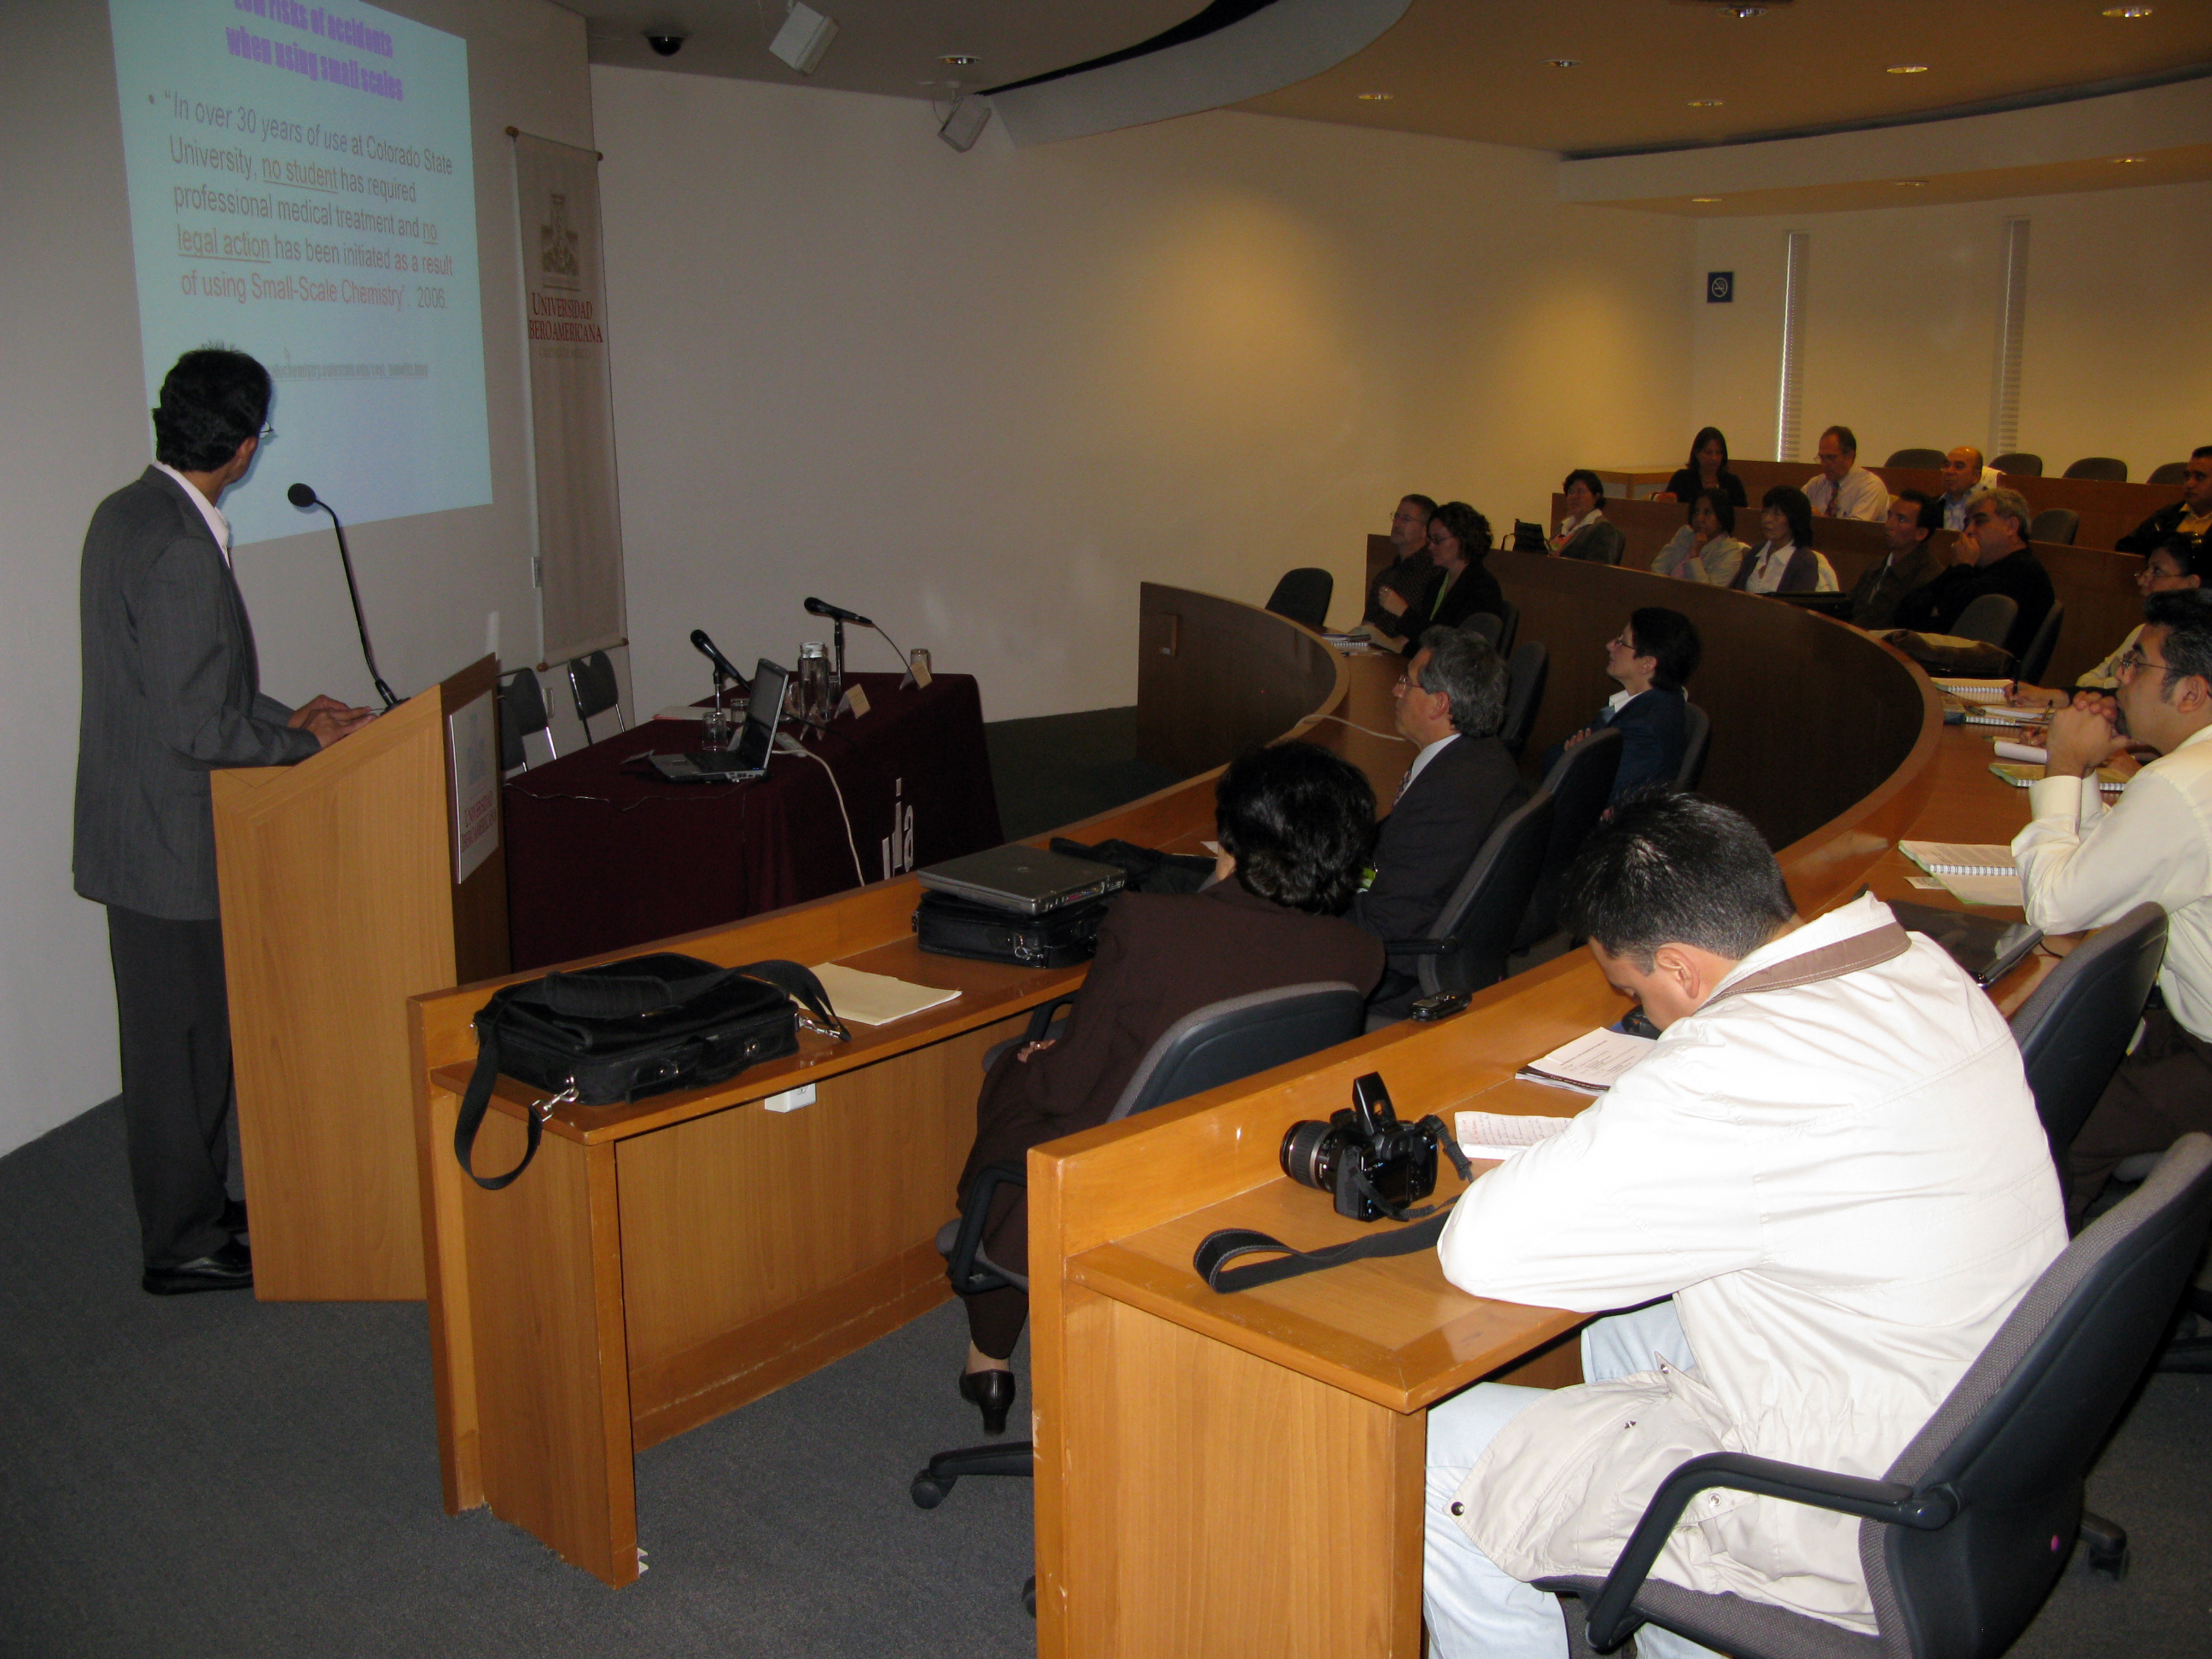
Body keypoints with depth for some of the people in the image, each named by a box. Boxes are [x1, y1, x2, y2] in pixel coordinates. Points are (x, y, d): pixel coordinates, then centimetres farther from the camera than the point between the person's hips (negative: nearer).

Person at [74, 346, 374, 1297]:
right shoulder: (182, 549, -25)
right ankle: (184, 1247, 18)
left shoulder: (127, 514, 7)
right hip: (171, 837, -10)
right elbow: (197, 729, -25)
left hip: (141, 825, 10)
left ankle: (192, 1205, 35)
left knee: (185, 1035, 20)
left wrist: (285, 716, 11)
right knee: (183, 1043, 4)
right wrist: (303, 741, -10)